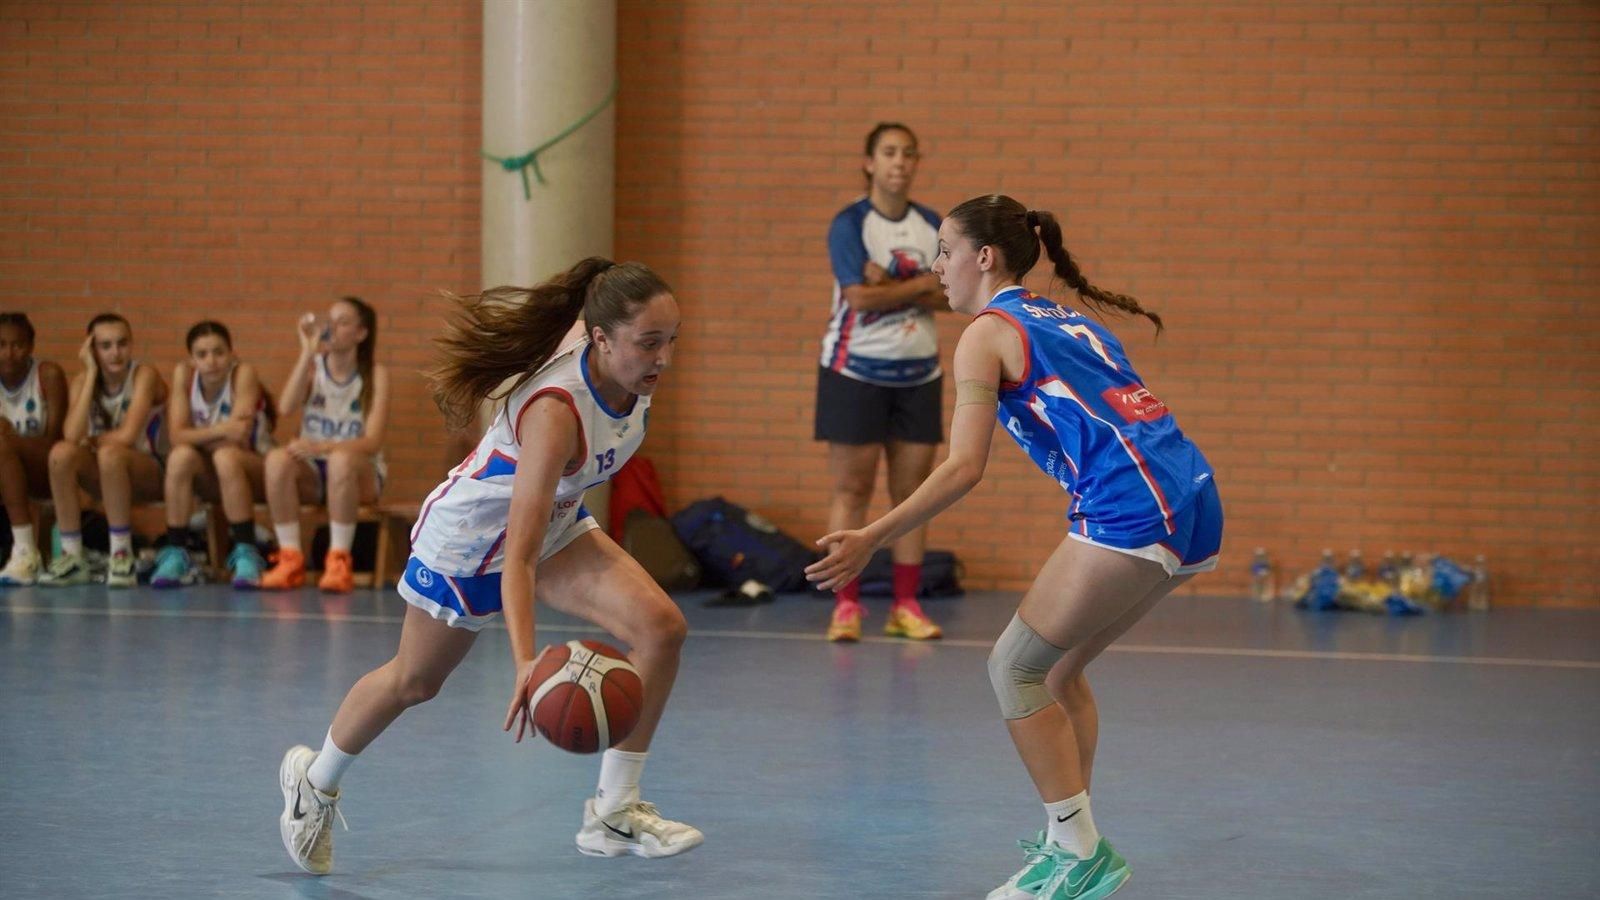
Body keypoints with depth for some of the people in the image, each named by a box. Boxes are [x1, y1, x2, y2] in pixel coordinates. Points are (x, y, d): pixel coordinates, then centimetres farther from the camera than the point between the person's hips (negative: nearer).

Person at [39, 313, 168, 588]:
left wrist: (89, 440, -7)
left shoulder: (144, 375, -12)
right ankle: (72, 557, -21)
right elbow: (72, 435, -20)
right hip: (106, 477, 4)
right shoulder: (82, 381, -1)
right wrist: (92, 374, -17)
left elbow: (127, 436, -24)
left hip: (150, 473, -4)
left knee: (110, 452, -35)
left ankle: (122, 555, -27)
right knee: (62, 451, -25)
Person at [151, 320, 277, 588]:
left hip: (255, 472, -3)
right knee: (181, 456, -29)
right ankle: (175, 554, -22)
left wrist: (200, 436, -15)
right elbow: (177, 436, -18)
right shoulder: (184, 374, -9)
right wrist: (220, 431, -32)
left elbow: (240, 440, -26)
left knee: (226, 457, -35)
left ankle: (246, 554, -27)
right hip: (211, 479, 3)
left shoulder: (244, 373, -19)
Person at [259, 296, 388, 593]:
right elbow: (286, 407, -17)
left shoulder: (376, 375, -6)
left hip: (360, 474, -2)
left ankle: (339, 560, -28)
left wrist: (324, 447, -31)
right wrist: (308, 352, -20)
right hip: (313, 474, 2)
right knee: (278, 459, -31)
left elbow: (373, 442, -15)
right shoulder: (313, 367, 3)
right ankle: (291, 558, -24)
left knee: (341, 459, -38)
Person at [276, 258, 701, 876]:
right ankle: (314, 781, 45)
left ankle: (613, 813, -6)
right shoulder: (556, 409, -42)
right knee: (413, 681, 16)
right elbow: (517, 555, -45)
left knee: (661, 628, -16)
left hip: (554, 522, 6)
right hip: (472, 539, -6)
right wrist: (525, 662, -56)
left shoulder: (635, 374, -21)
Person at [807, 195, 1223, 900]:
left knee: (1015, 667, 2)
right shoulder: (1069, 319, 25)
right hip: (1194, 499, 8)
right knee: (1059, 666, 20)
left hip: (1131, 510, -8)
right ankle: (1068, 841, 24)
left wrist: (871, 539, -8)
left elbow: (963, 468, -8)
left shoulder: (988, 333, 1)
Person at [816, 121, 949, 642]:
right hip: (856, 370, -4)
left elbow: (949, 297, -2)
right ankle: (845, 605, -2)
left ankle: (906, 606, 9)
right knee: (852, 489, -4)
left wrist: (890, 287, -15)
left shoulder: (932, 226, 7)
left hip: (918, 374, 4)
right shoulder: (849, 224, -6)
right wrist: (922, 284, -9)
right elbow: (860, 295, -18)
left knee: (912, 490, 4)